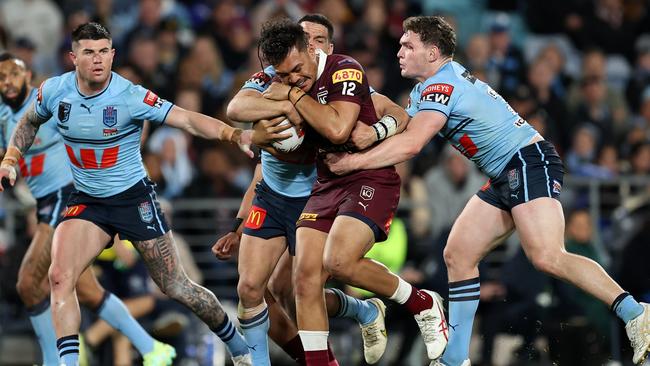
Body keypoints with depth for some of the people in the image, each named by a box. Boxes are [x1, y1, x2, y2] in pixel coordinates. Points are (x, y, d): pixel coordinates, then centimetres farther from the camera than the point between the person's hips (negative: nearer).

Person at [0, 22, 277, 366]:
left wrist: (235, 134, -40)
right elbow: (30, 122, 15)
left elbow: (187, 119, -26)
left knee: (175, 287, 2)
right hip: (86, 202, 3)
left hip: (134, 197, -3)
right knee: (59, 276, -20)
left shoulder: (131, 96, -20)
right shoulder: (54, 92, -8)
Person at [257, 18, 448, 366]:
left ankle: (423, 304, -3)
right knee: (306, 275, -8)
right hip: (327, 186, 7)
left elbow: (338, 129, -28)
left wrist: (295, 95, -19)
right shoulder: (282, 86, 8)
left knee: (339, 261, -26)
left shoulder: (344, 70, -15)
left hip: (371, 179, -7)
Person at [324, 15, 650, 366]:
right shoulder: (425, 89, 18)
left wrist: (353, 162, -18)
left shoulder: (442, 84, -15)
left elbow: (410, 144, -24)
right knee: (458, 255, 6)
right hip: (504, 178, 11)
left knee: (547, 258, -25)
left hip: (530, 163, -11)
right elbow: (402, 131, 15)